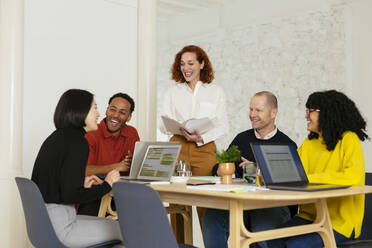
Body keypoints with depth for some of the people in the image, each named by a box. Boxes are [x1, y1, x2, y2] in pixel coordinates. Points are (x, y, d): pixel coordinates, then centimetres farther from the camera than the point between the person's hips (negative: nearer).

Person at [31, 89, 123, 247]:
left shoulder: (56, 137, 11)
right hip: (61, 227, -9)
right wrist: (107, 184, -9)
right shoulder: (77, 142, -16)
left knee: (113, 223, 21)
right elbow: (71, 195, -22)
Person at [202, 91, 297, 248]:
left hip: (274, 204, -3)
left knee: (263, 229, -35)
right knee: (211, 216, -25)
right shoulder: (241, 139, 18)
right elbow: (217, 170, 17)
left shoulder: (287, 145, 3)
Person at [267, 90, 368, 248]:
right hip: (310, 215, 6)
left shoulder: (348, 140, -8)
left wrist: (309, 178, -21)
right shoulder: (309, 142, 14)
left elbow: (354, 177, -24)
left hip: (340, 221, -6)